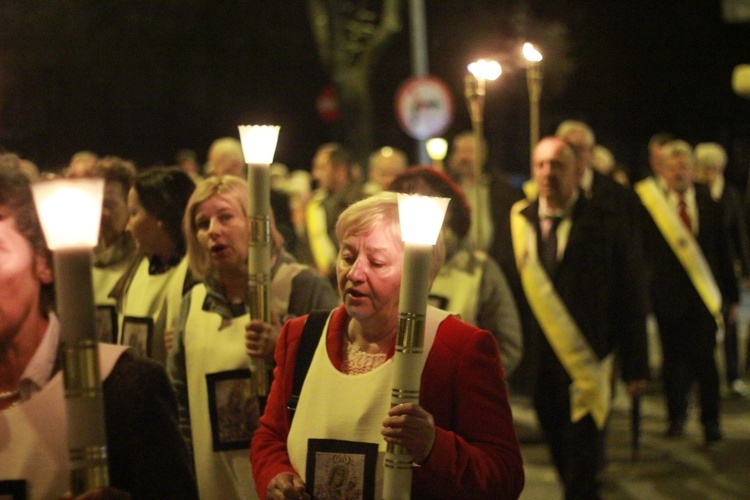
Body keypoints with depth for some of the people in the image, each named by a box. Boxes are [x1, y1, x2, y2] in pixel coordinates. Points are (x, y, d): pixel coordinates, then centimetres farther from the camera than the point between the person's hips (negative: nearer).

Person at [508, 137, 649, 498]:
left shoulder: (607, 226, -5)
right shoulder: (517, 222, 5)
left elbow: (631, 301, -3)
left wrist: (635, 367, -4)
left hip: (587, 367, -4)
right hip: (540, 368, 4)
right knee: (563, 461, 14)